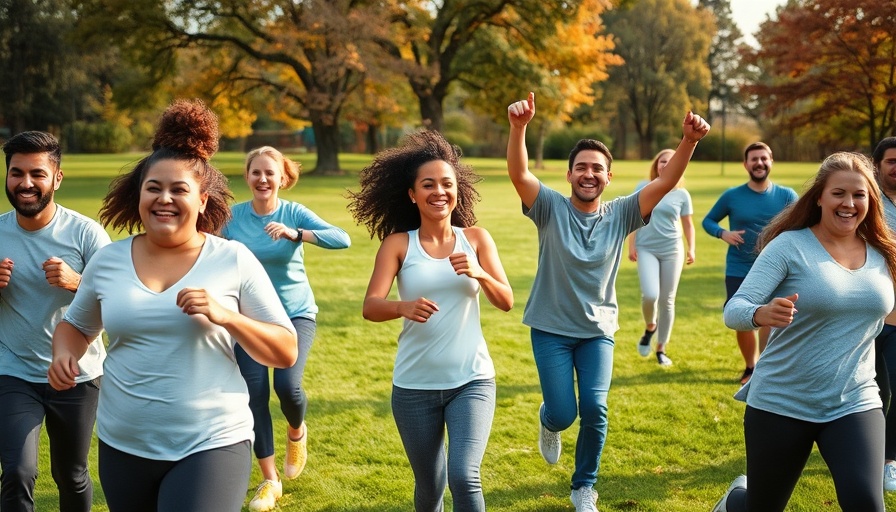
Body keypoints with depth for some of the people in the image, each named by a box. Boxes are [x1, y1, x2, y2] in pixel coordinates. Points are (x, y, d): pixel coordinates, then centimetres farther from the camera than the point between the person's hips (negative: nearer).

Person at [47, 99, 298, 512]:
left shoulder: (234, 261, -5)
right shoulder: (107, 261, 3)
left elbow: (286, 352, -4)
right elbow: (76, 324, 20)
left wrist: (226, 316, -19)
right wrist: (64, 354, -2)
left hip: (212, 445, -3)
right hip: (123, 447, 4)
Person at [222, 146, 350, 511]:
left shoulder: (294, 213, -9)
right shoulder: (233, 216, -4)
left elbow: (342, 239, -24)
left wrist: (295, 234, -36)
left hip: (295, 313, -2)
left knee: (287, 385, -19)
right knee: (255, 394, -3)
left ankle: (297, 432, 18)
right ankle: (269, 481, 12)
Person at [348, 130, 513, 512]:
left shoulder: (476, 238, 0)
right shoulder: (398, 243, -4)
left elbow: (506, 302, -2)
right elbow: (370, 307, -13)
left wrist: (480, 274, -22)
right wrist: (403, 306, -35)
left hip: (472, 380, 0)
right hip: (414, 386, 0)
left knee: (464, 477, -18)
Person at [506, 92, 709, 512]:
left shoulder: (621, 214, -6)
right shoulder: (550, 208, -12)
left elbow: (665, 182, -18)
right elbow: (518, 173, -29)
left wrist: (689, 142, -35)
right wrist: (518, 127, -48)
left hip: (598, 331, 2)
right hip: (551, 329, -2)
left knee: (594, 408, -8)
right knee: (563, 413, -5)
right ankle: (548, 423, 36)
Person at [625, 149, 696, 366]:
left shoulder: (681, 194, 3)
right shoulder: (643, 188, 1)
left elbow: (688, 224, 9)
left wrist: (692, 249, -3)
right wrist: (631, 245, 1)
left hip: (672, 251, 1)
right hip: (646, 249, -1)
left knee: (667, 300, 5)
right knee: (650, 295, -19)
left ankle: (661, 349, 19)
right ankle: (650, 327, 14)